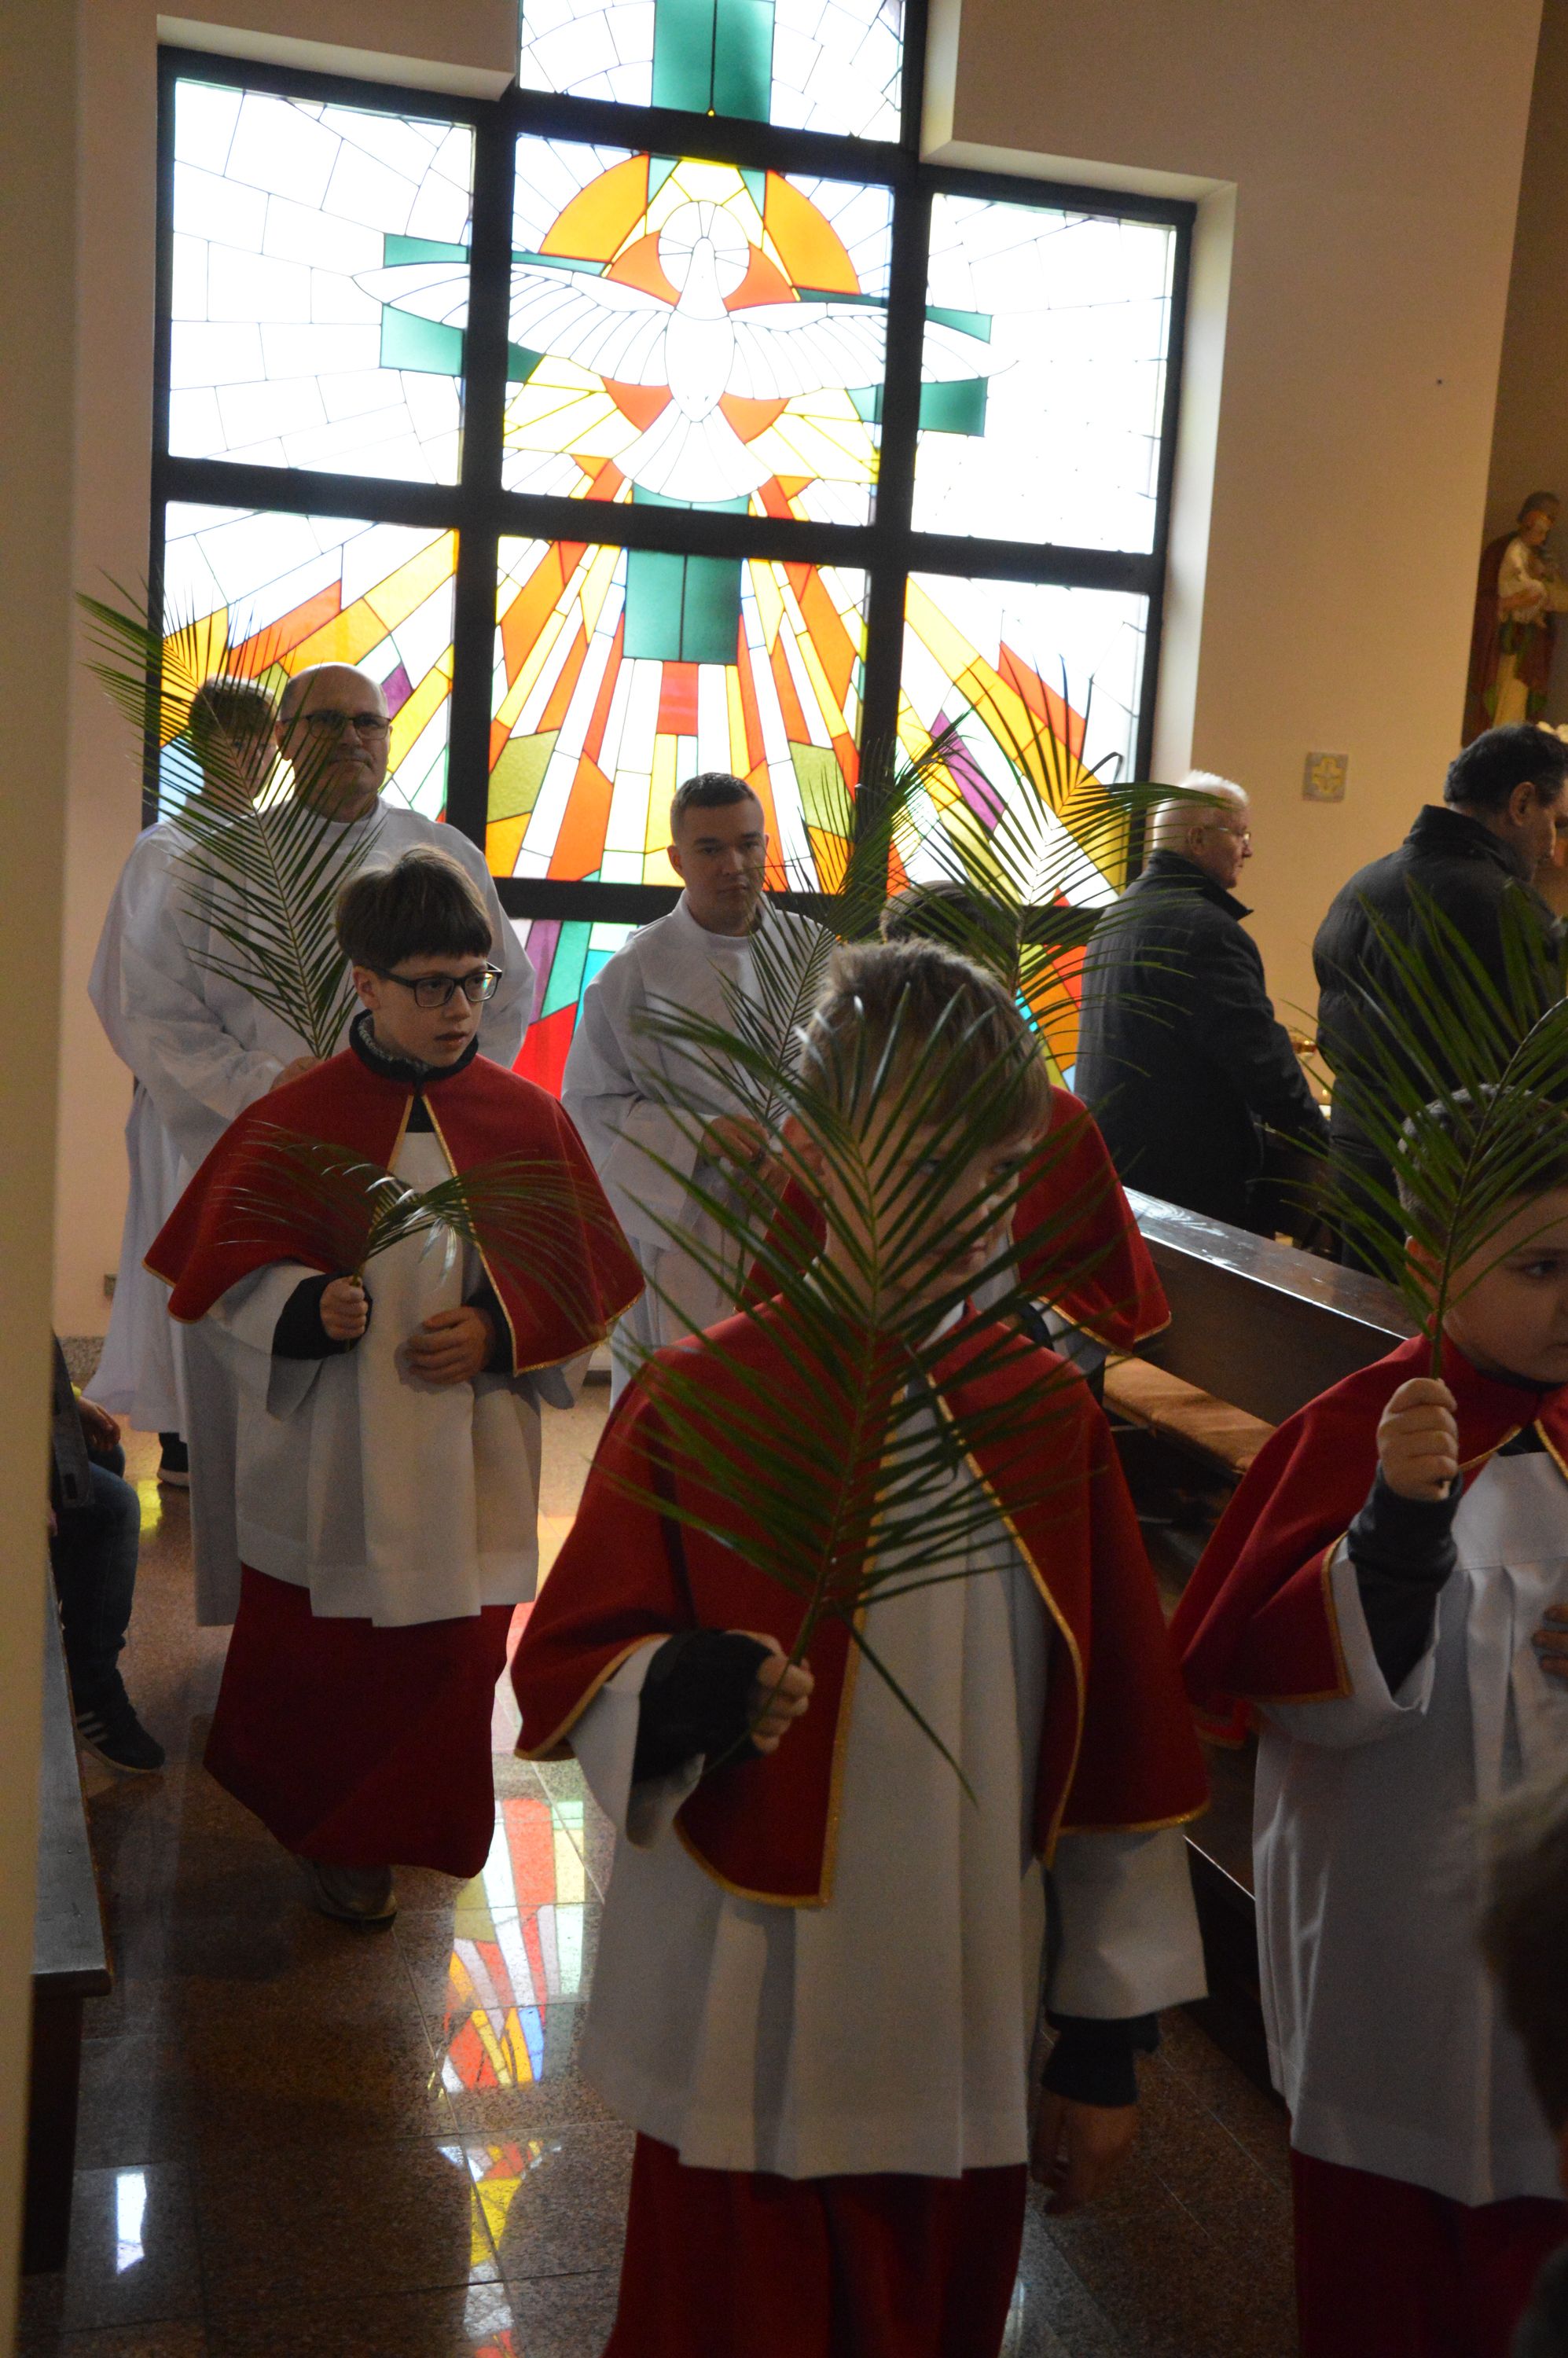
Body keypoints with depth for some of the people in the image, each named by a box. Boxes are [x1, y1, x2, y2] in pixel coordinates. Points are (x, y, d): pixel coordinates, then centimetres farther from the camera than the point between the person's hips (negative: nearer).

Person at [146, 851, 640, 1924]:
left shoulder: (527, 1116, 0)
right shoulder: (295, 1119, -5)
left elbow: (581, 1280, 5)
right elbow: (228, 1269, -2)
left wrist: (496, 1331, -12)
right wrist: (310, 1307, -21)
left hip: (472, 1454, 2)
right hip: (329, 1454, -1)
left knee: (449, 1655, 8)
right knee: (316, 1650, 6)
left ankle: (387, 1836, 34)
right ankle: (324, 1828, 32)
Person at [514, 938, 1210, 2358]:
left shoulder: (1050, 1415, -1)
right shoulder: (699, 1400, -10)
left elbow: (1115, 1739, 5)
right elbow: (565, 1668, -7)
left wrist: (1109, 2040, 7)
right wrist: (683, 1692, -30)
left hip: (972, 2052, 3)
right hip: (750, 2046, -3)